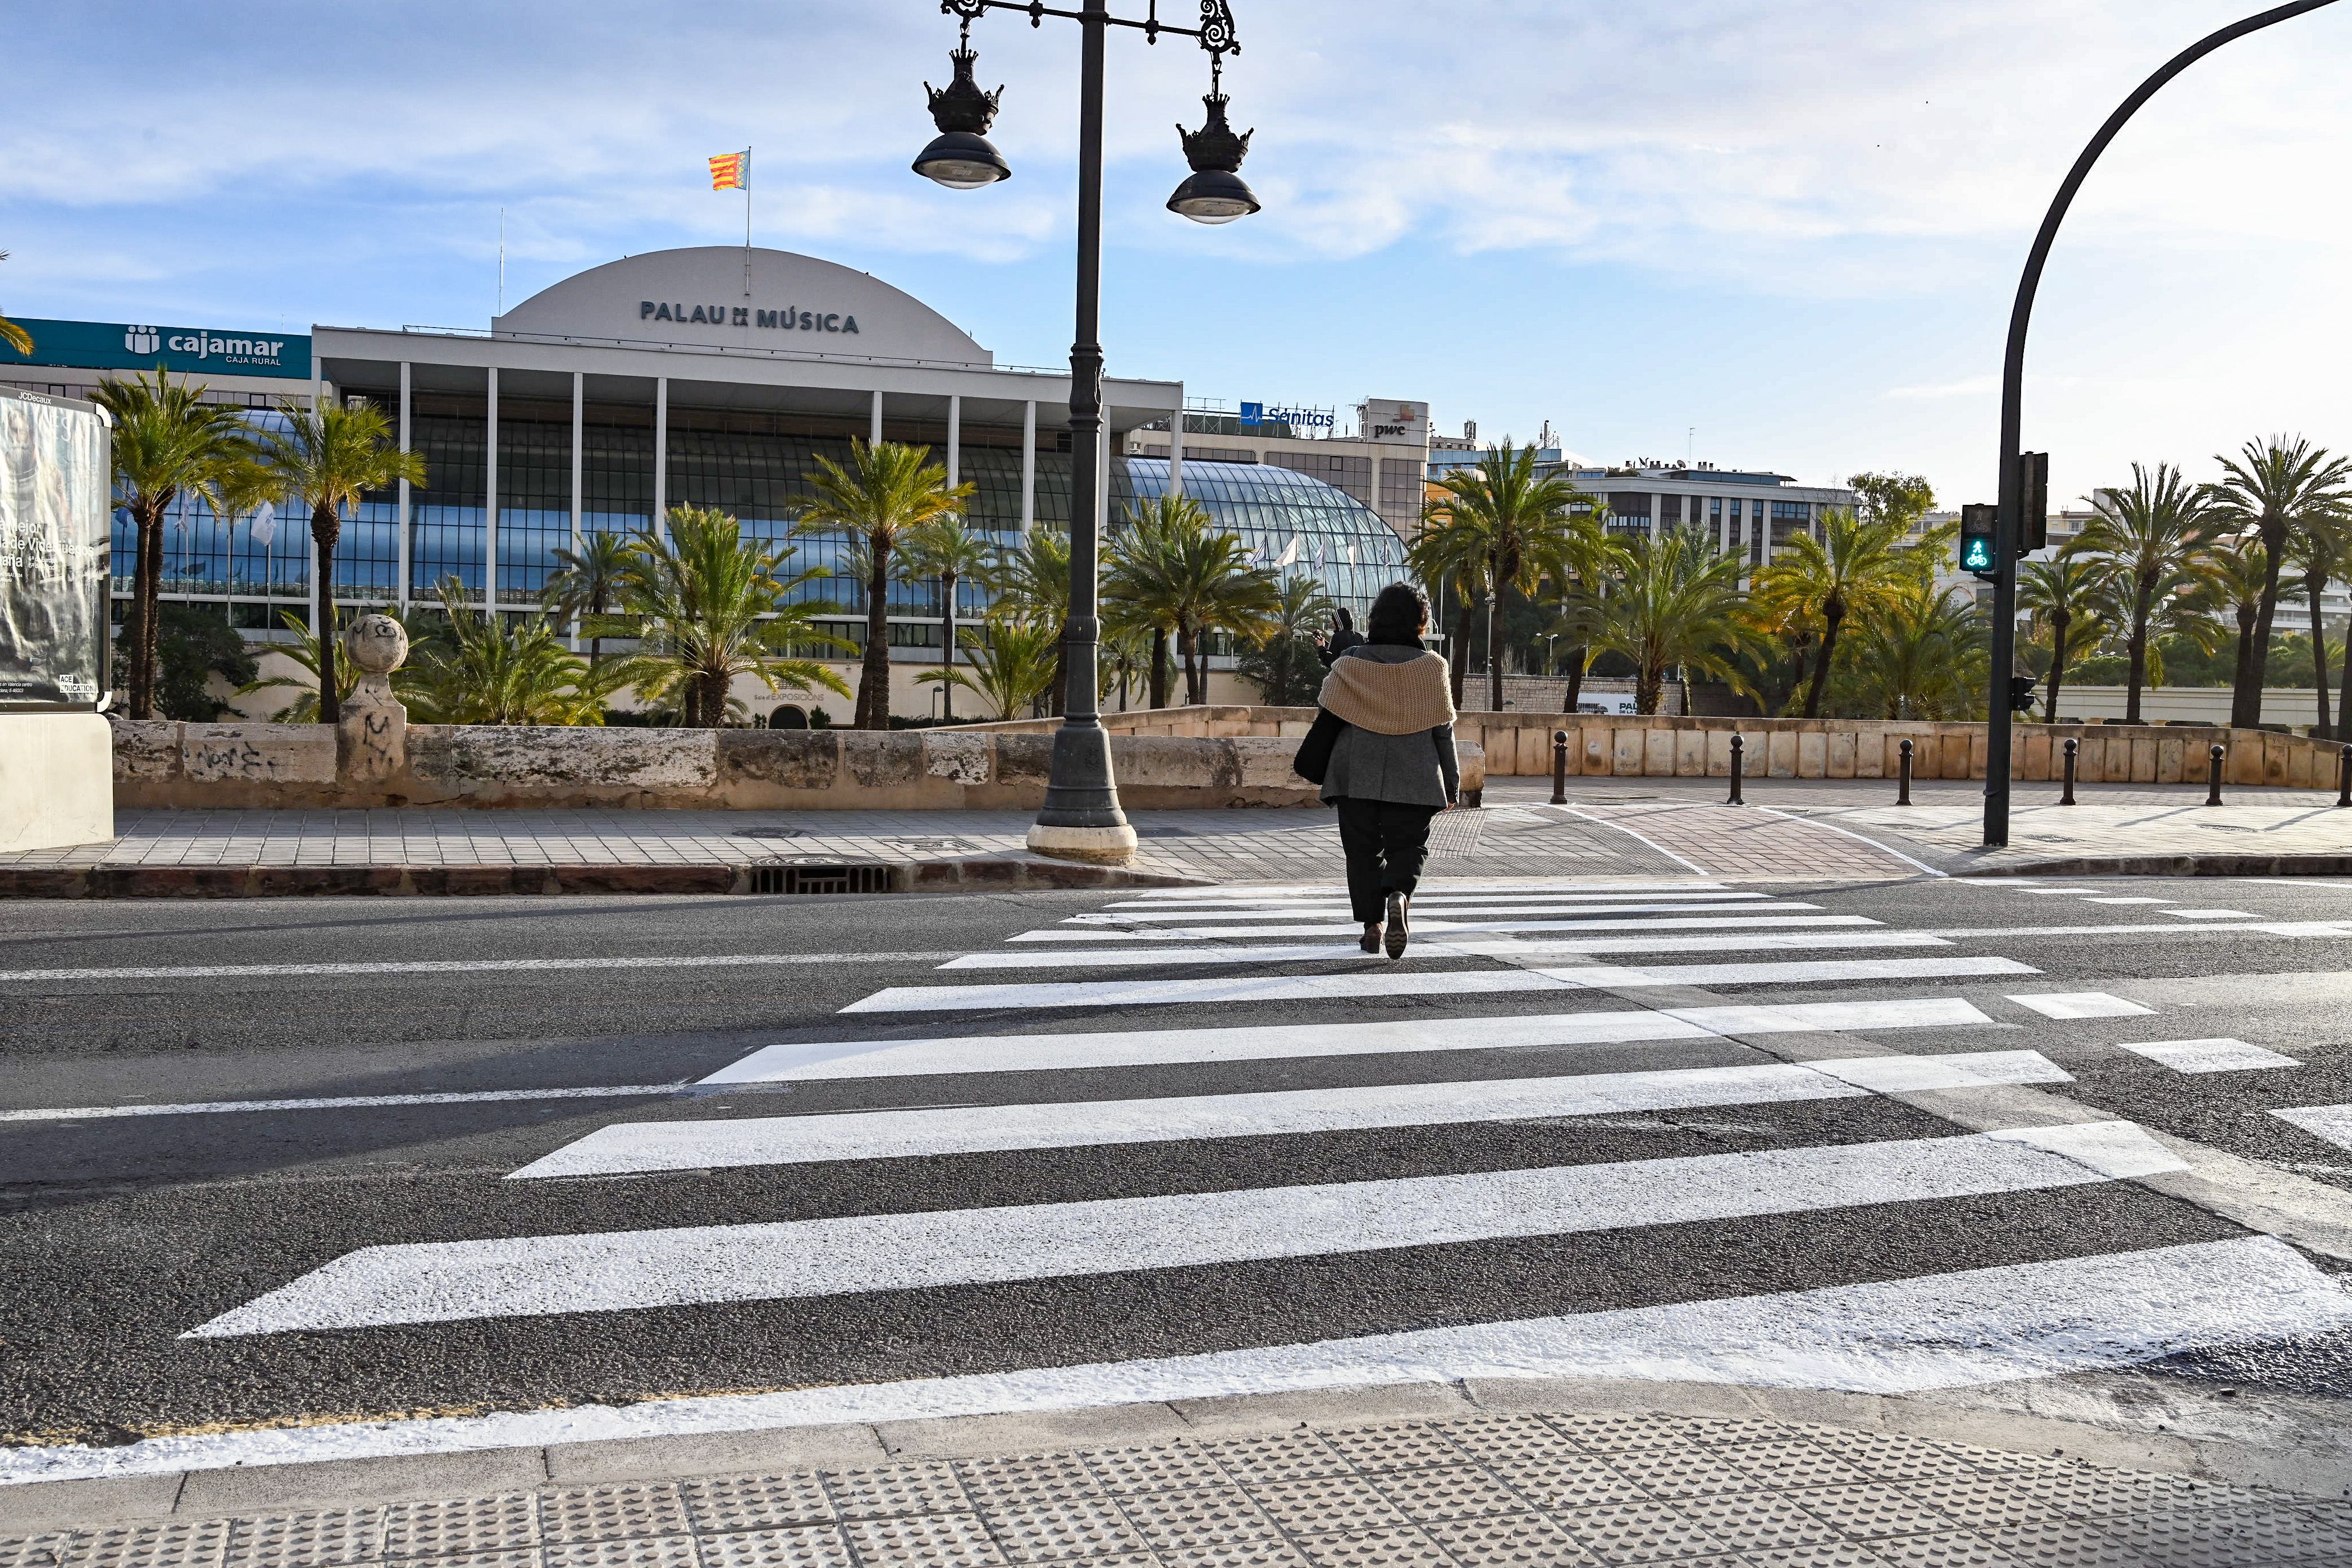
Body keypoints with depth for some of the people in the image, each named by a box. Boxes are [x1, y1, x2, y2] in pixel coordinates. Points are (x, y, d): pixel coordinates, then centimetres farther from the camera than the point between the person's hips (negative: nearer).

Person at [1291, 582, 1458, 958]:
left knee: (1363, 850, 11)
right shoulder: (1430, 666, -1)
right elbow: (1443, 729, 1)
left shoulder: (1350, 663, 0)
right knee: (1408, 846, 6)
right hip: (1413, 780, -1)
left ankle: (1372, 923, 8)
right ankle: (1398, 895, -23)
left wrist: (1313, 771, 9)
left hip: (1356, 776, 1)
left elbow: (1327, 720, 0)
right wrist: (1451, 785, 9)